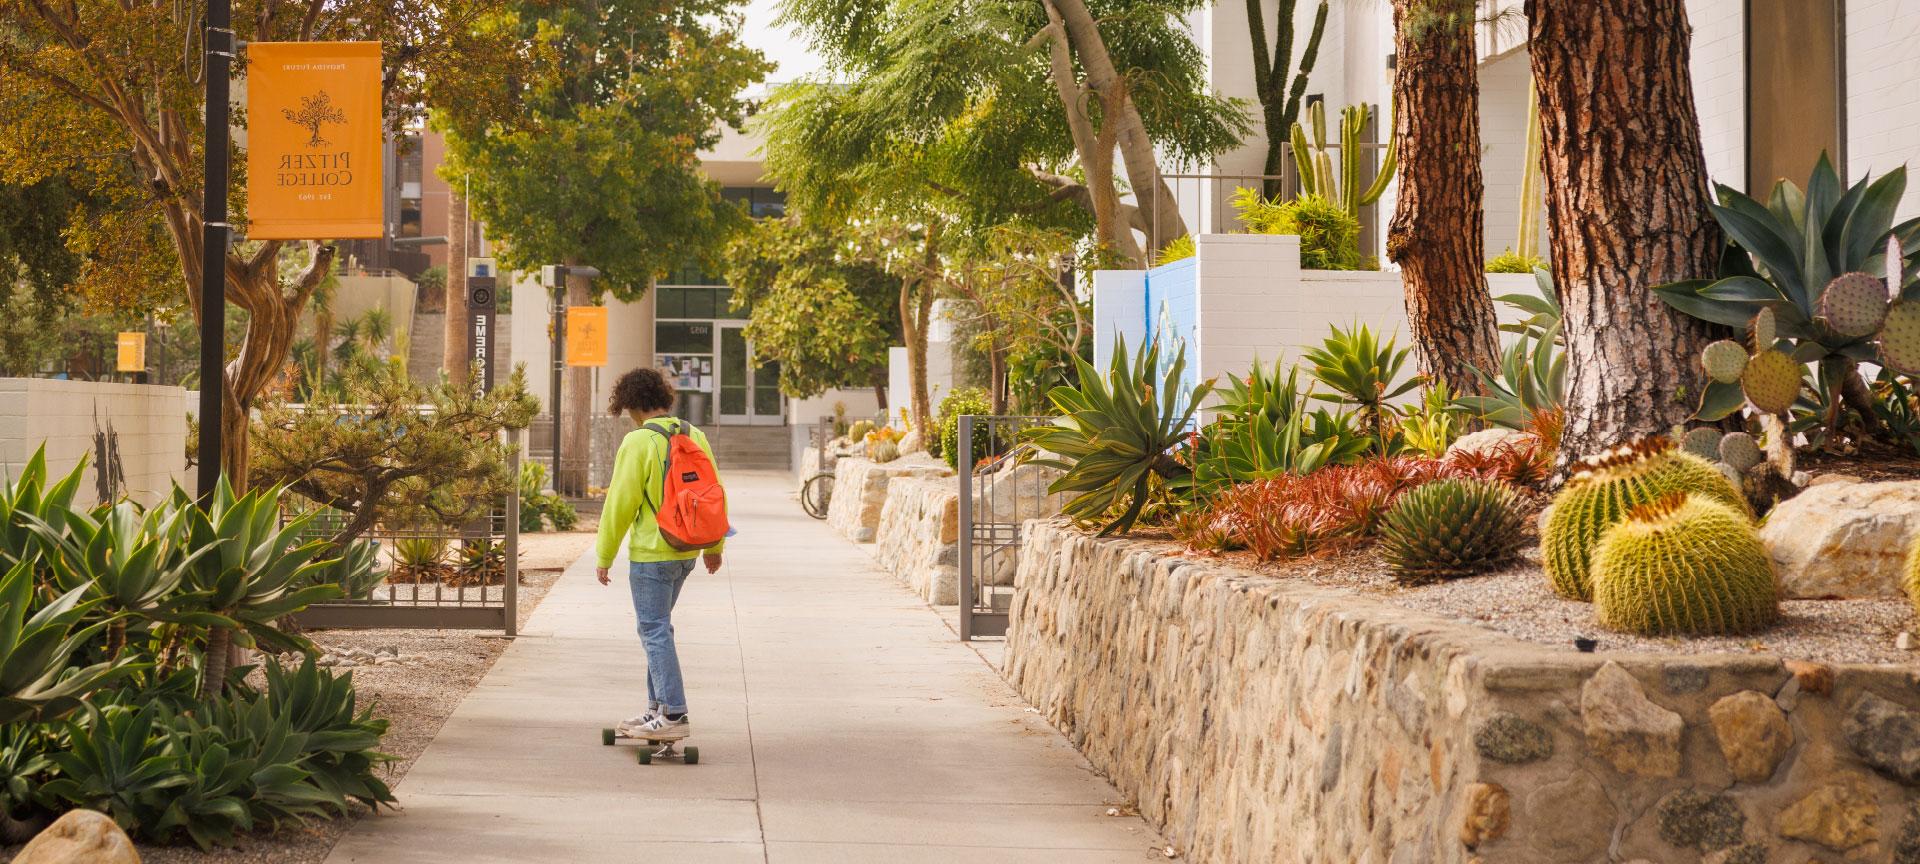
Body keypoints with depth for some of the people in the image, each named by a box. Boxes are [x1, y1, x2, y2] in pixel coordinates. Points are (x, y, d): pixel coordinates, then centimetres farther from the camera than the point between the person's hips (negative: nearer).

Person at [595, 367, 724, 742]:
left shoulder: (638, 442, -14)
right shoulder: (695, 437, 6)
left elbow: (620, 504, -13)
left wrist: (604, 556, -5)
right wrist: (714, 545, 24)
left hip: (651, 553, -7)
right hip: (687, 552, 7)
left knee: (655, 631, -3)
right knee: (659, 627, 18)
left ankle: (673, 715, -8)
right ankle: (658, 708, 23)